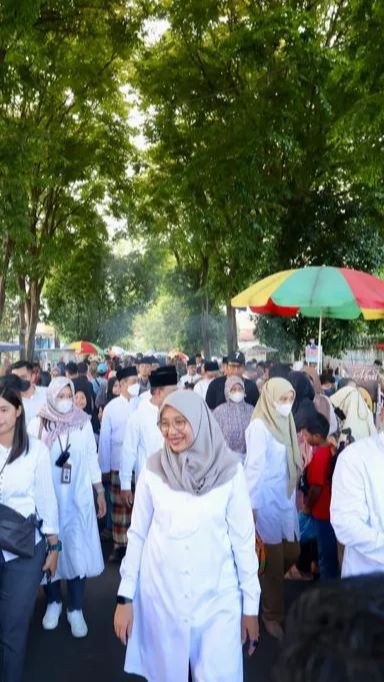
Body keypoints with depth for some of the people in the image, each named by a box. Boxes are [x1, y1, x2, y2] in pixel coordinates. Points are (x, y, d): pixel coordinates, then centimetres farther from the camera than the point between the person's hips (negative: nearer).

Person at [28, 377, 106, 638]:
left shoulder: (83, 422, -2)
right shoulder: (38, 424, -5)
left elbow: (92, 459, 5)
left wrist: (101, 493, 8)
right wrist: (54, 464, -13)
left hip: (78, 498, 1)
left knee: (78, 551, 3)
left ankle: (76, 609, 18)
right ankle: (53, 601, 31)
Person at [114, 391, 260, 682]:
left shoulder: (229, 469, -10)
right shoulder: (153, 470, -6)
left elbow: (243, 538, -3)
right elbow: (137, 534, 2)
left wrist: (251, 604, 1)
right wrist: (125, 596, 2)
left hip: (217, 597, -1)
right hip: (161, 595, 1)